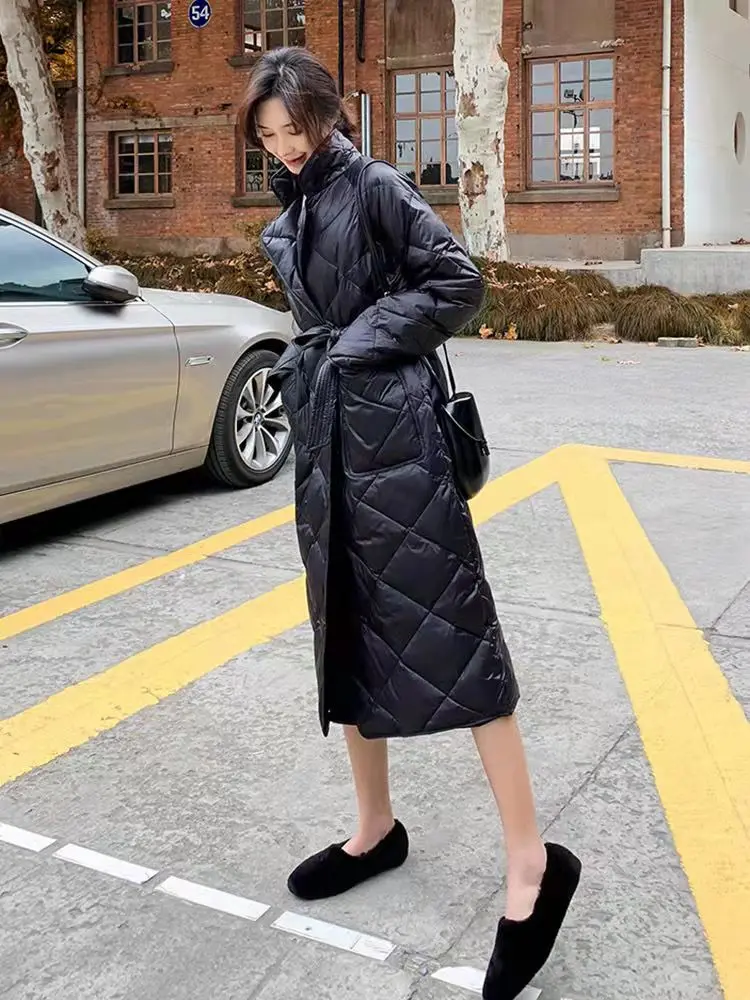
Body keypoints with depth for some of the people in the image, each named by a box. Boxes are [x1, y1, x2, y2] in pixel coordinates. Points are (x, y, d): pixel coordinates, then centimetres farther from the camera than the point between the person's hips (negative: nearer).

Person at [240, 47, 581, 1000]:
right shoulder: (284, 226, 17)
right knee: (345, 631, 11)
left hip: (395, 431, -8)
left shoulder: (376, 187, -5)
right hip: (325, 435, 8)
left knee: (445, 628, -10)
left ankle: (532, 859, -2)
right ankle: (376, 827, 26)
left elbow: (459, 281, -10)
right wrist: (301, 368, 8)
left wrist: (368, 339, -13)